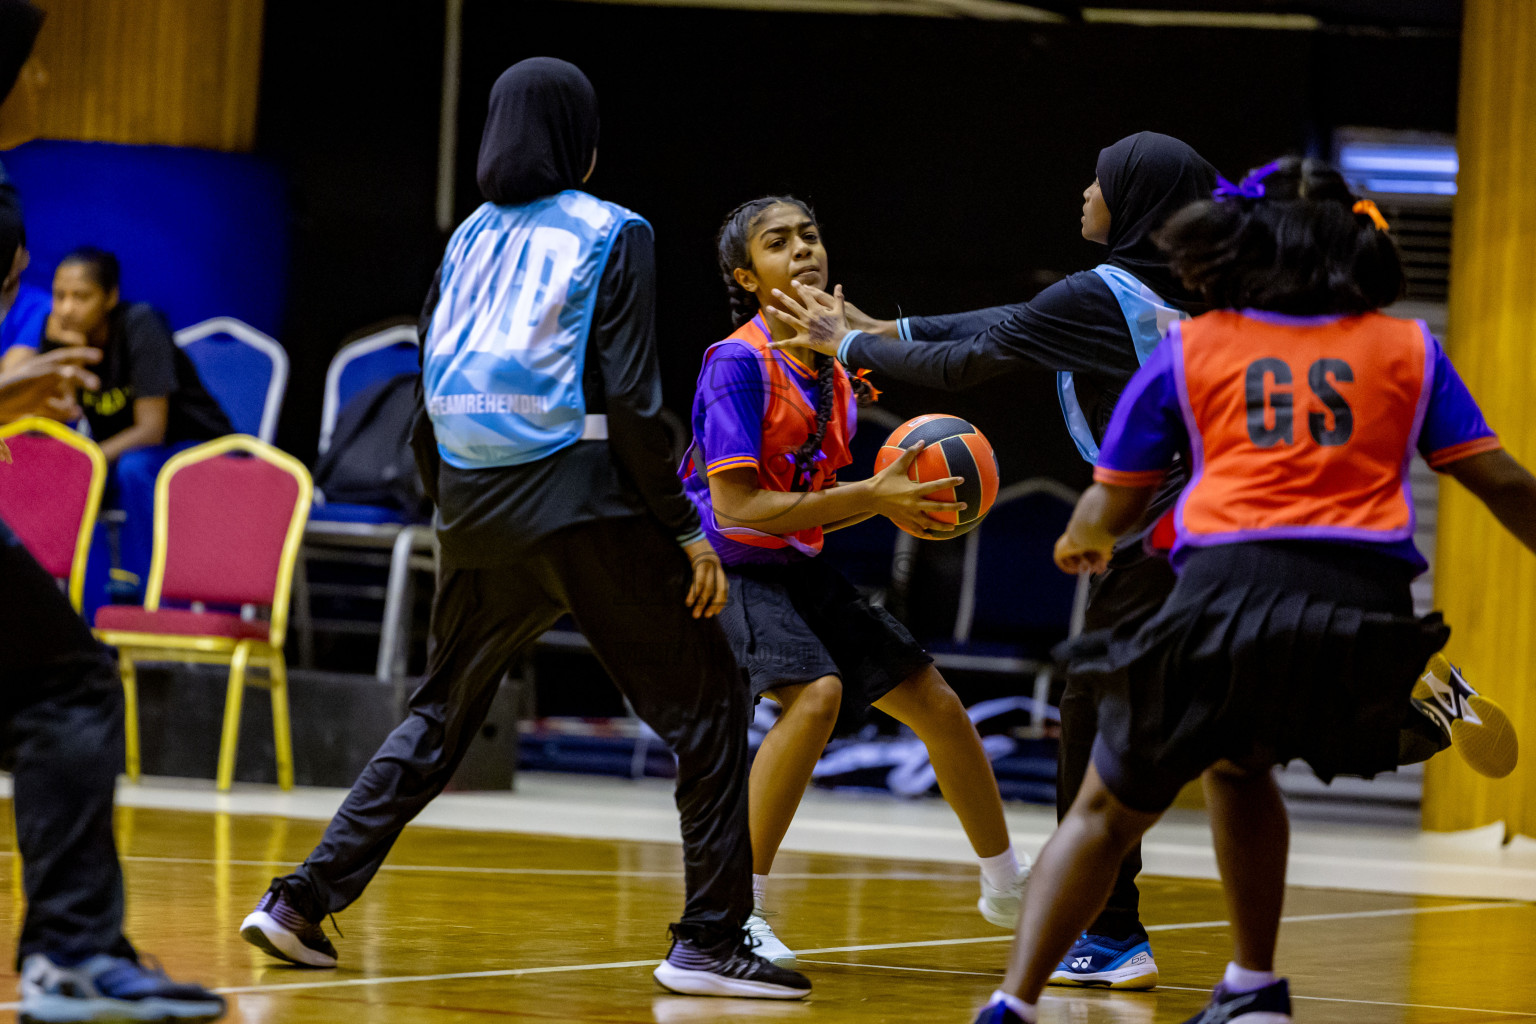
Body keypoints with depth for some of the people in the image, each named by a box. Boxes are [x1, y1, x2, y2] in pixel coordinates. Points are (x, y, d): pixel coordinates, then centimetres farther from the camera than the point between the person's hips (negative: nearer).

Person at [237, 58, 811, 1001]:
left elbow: (431, 401, 12)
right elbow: (630, 400, -12)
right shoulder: (611, 236, -5)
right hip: (586, 504, -6)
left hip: (479, 510, 6)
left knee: (440, 715, 19)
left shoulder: (469, 240, 11)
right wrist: (685, 530, -8)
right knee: (707, 710, 3)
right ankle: (710, 942, -2)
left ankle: (303, 902, 12)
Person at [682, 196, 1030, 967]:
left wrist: (889, 497, -6)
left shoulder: (833, 371, 6)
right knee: (816, 695, -32)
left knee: (937, 705, 10)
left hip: (796, 567, 8)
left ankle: (1007, 887, 32)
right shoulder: (738, 363, -18)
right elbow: (736, 507, -23)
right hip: (728, 564, -8)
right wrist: (873, 496, -25)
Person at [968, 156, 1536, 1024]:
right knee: (1238, 766, 32)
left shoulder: (1189, 349, 16)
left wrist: (1083, 543, 41)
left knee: (1109, 811, 13)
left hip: (1227, 590, -2)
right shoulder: (1407, 348, 18)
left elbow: (1110, 510, 18)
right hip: (1366, 607, 2)